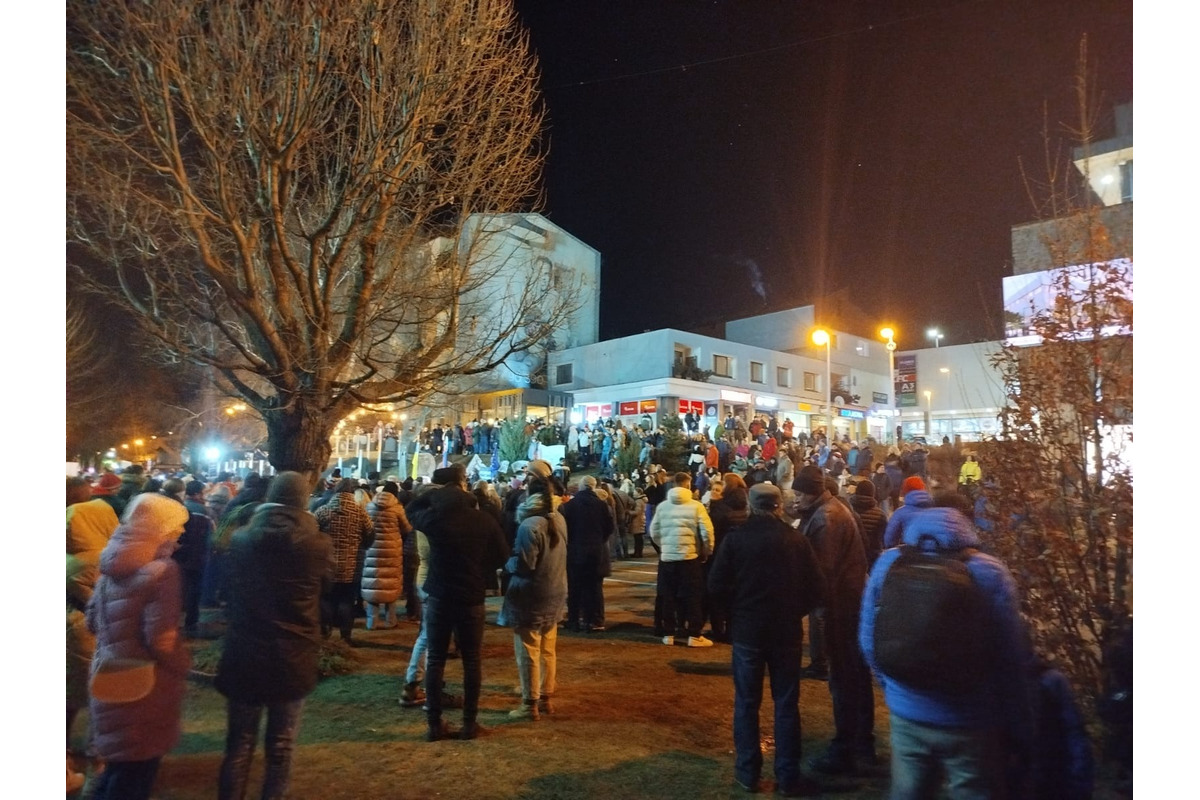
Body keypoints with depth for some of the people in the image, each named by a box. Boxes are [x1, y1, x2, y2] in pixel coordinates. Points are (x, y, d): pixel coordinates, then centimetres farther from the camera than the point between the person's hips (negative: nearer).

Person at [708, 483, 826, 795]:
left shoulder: (735, 537, -8)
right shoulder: (796, 539, -6)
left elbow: (716, 585, -9)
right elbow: (816, 586, -4)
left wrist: (736, 612, 7)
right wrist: (795, 611, 11)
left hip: (747, 628, -1)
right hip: (787, 629, 1)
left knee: (746, 701, 12)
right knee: (786, 703, 12)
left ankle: (748, 772, 19)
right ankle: (788, 776, 18)